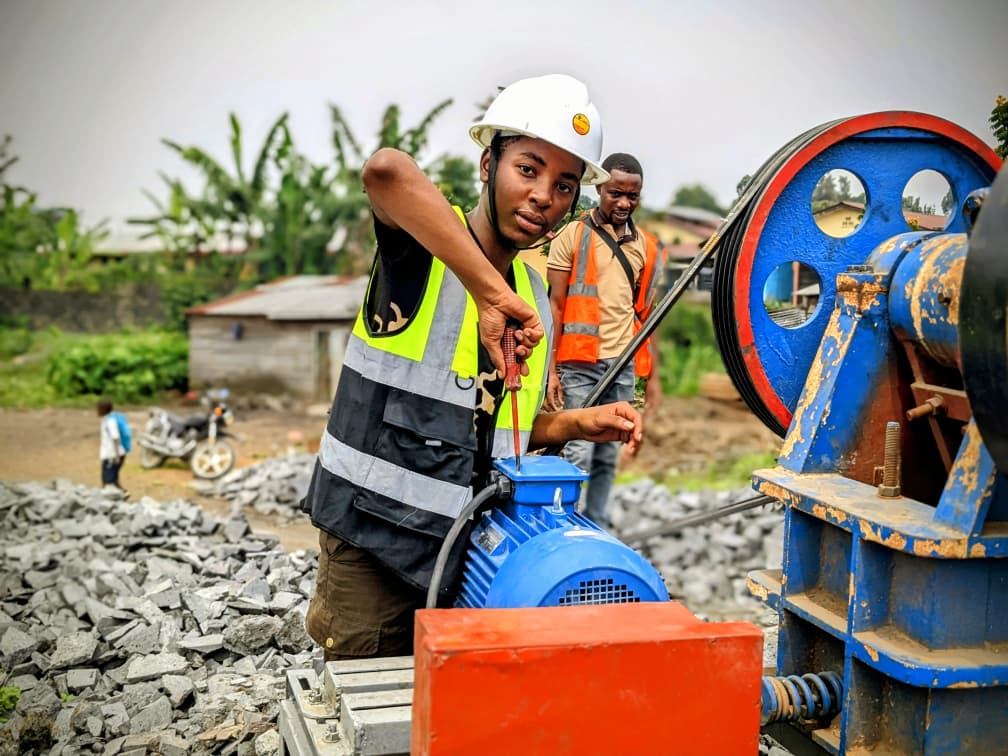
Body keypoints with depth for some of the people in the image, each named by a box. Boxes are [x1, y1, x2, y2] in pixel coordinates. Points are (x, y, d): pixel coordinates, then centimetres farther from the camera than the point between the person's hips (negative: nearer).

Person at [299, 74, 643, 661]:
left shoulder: (535, 297, 10)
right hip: (374, 545, -6)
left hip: (469, 549, 6)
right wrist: (490, 292, -38)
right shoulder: (423, 244, -11)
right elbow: (386, 170, -37)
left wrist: (578, 424, 3)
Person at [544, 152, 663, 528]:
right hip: (580, 364, -4)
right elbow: (555, 306, -2)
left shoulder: (647, 246, 13)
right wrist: (550, 369, -9)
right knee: (578, 452, -7)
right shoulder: (572, 236, 0)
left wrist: (652, 375, 13)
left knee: (608, 456, 9)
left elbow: (645, 314, 17)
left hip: (624, 367, 4)